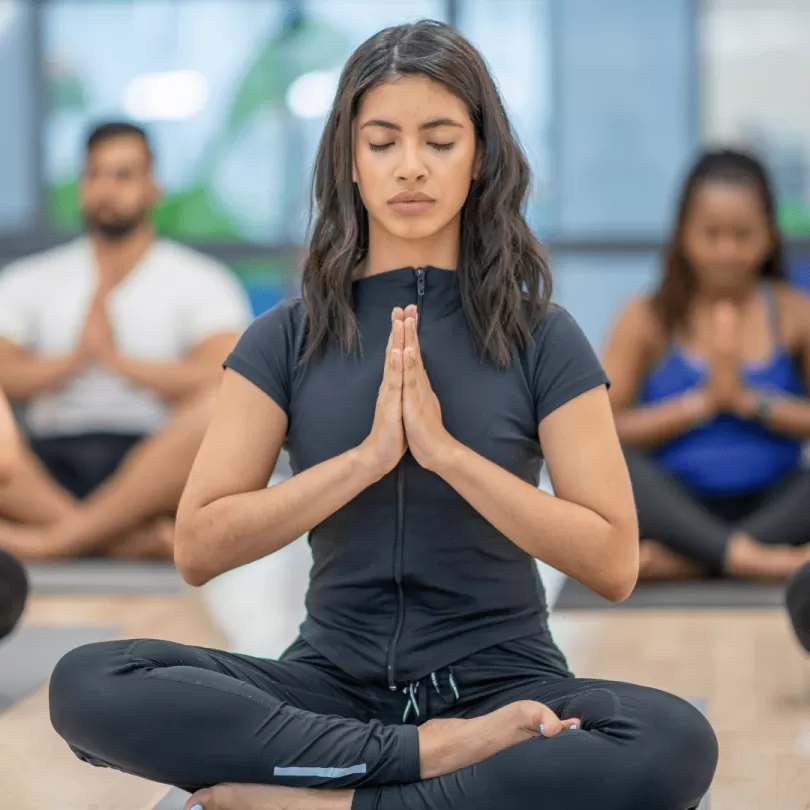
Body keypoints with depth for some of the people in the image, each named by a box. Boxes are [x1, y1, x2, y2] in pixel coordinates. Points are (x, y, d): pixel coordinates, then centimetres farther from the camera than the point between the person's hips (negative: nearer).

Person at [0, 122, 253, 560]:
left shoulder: (202, 281, 9)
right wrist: (75, 359, -12)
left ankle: (59, 534, -31)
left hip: (156, 474, -2)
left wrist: (117, 358, -12)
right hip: (49, 466, 2)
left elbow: (221, 380, -9)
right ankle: (135, 539, -32)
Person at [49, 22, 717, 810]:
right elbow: (197, 548, -4)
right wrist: (368, 456, -14)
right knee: (86, 685, -26)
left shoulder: (542, 339, 2)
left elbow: (613, 561, -6)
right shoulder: (285, 339, 5)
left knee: (675, 745, -35)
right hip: (334, 679, 1)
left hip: (499, 680, -1)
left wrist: (447, 450, -15)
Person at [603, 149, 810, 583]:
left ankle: (682, 560, -32)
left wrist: (751, 402, -13)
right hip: (678, 507, -1)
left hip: (770, 507, 1)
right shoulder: (648, 319, 4)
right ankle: (745, 556, -42)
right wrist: (700, 403, -12)